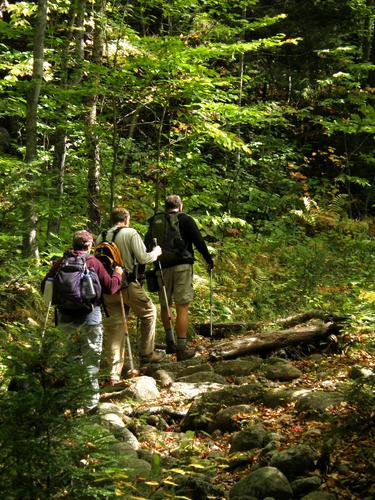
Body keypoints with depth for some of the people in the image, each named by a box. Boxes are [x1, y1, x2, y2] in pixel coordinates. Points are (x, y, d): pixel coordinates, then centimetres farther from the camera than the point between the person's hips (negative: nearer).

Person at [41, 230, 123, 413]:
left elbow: (45, 288, 4)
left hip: (65, 319, 3)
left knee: (74, 356, 18)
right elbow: (110, 287, -5)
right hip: (89, 319, -3)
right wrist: (118, 274, 14)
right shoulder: (93, 263, -6)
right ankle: (92, 402, 6)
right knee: (91, 361, 5)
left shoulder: (59, 263, 1)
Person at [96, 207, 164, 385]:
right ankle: (146, 354, 24)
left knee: (114, 326, 6)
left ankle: (114, 375, 3)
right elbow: (143, 258, -8)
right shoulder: (131, 233, -4)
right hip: (128, 285, -5)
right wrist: (156, 252, 10)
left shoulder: (101, 237, 10)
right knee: (149, 313, 20)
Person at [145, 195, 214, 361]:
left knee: (164, 306, 19)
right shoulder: (185, 220, 3)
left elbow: (146, 246, 13)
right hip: (182, 266, -4)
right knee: (182, 307, -5)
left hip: (162, 268, 4)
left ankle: (170, 342, 19)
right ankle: (182, 348, -8)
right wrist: (209, 260, 9)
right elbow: (199, 241, -1)